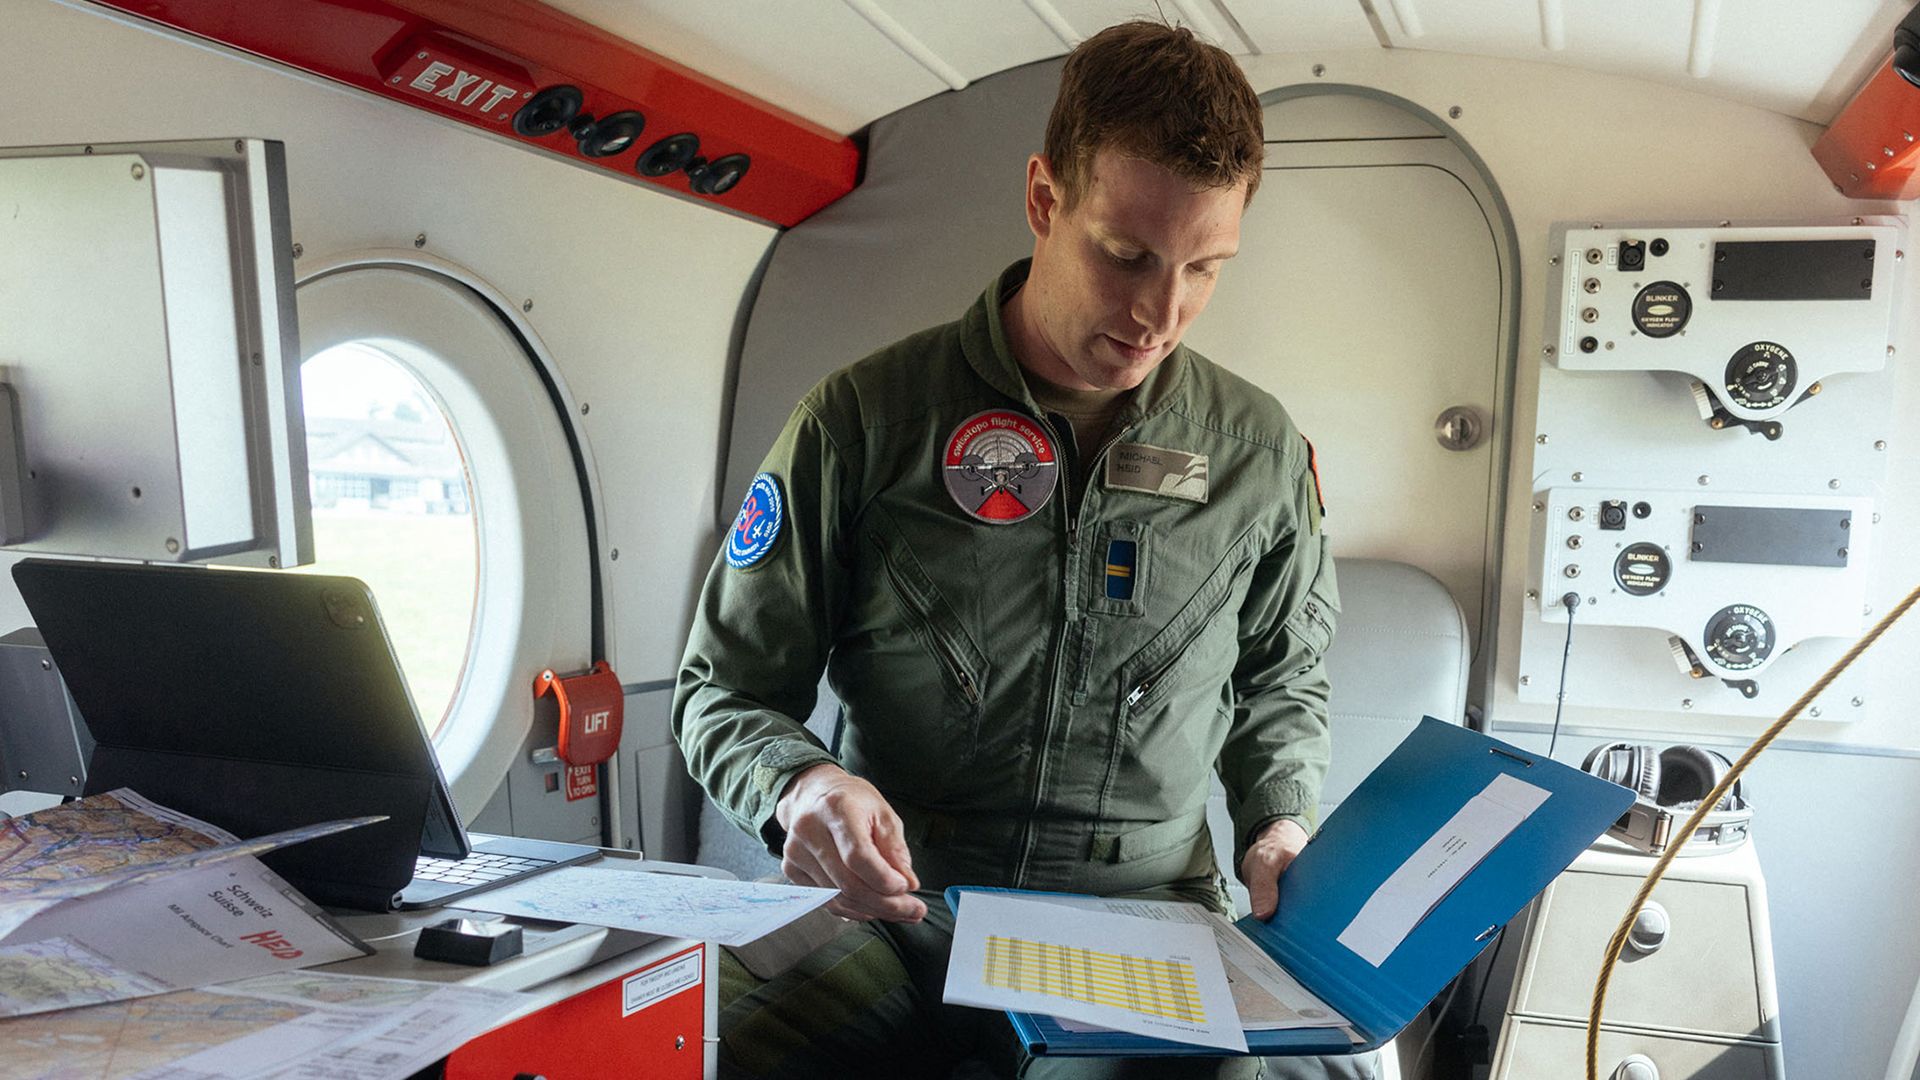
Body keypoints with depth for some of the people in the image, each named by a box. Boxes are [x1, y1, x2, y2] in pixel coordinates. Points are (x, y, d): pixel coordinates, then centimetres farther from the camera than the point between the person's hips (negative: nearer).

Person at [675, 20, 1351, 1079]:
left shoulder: (1260, 454, 4)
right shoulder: (866, 418, -4)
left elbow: (1282, 680, 21)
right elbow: (727, 685, 2)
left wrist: (1275, 821, 2)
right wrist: (799, 783, -19)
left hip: (1142, 914, 2)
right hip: (894, 907, -1)